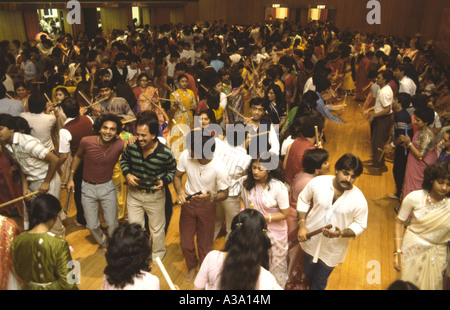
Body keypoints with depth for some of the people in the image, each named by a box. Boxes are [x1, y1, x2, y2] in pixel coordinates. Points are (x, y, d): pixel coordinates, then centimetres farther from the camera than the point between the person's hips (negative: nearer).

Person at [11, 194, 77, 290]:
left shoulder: (17, 241, -15)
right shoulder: (59, 244, -29)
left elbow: (19, 275, 1)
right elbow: (67, 283, -22)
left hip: (29, 287, 4)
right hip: (55, 287, -4)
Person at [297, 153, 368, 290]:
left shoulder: (359, 200, -22)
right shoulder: (318, 182, -19)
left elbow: (360, 225, -9)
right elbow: (303, 199, -3)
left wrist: (341, 234, -27)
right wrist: (302, 225, -10)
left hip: (333, 249, -2)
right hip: (311, 241, 2)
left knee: (319, 283, 17)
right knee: (308, 275, 27)